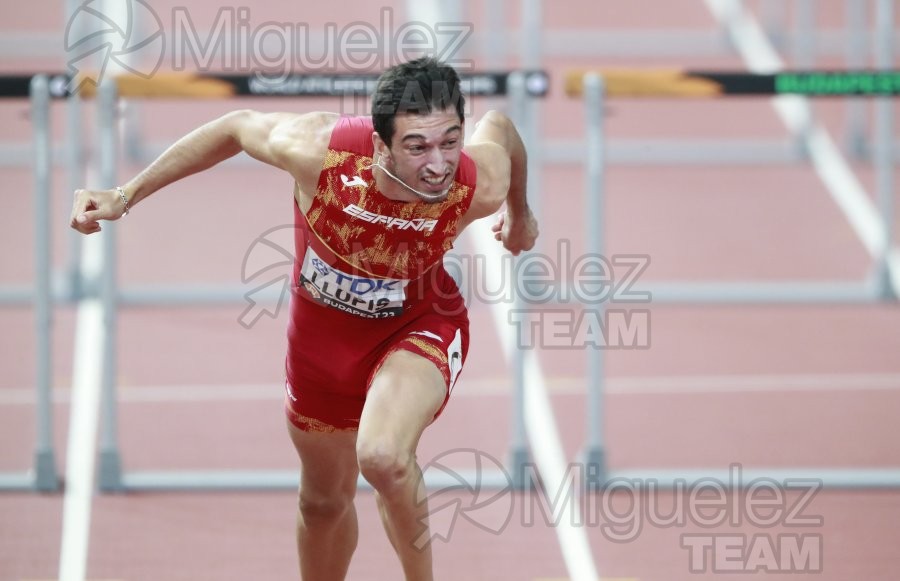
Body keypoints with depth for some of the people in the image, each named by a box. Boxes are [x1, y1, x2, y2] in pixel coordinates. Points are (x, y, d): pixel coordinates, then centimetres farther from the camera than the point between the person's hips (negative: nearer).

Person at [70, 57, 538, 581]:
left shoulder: (480, 187, -33)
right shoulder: (317, 150, -36)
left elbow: (500, 126, -7)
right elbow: (236, 128, -13)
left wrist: (520, 212, 14)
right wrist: (125, 196, -6)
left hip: (417, 325, -2)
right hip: (324, 327, 2)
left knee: (382, 457, -33)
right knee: (325, 502, 21)